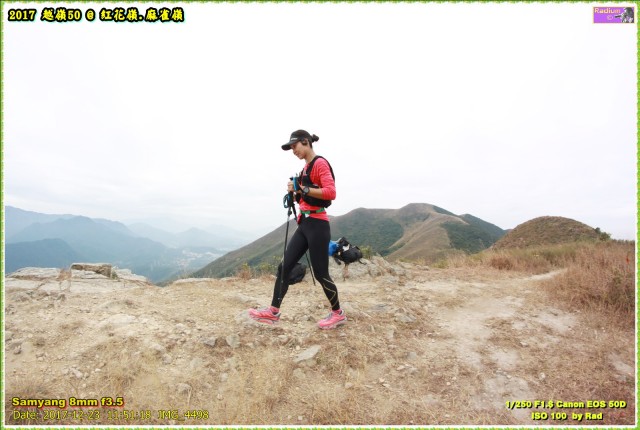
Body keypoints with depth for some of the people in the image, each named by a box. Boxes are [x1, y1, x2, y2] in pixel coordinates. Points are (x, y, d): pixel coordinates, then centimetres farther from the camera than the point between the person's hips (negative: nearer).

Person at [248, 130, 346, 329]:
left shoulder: (320, 163, -10)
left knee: (320, 273, 1)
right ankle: (273, 311, 13)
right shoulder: (306, 167, 18)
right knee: (284, 266, 5)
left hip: (317, 225, -9)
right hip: (304, 224, 9)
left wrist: (304, 189, -21)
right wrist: (296, 192, 4)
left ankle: (338, 313, 20)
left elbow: (330, 193, -22)